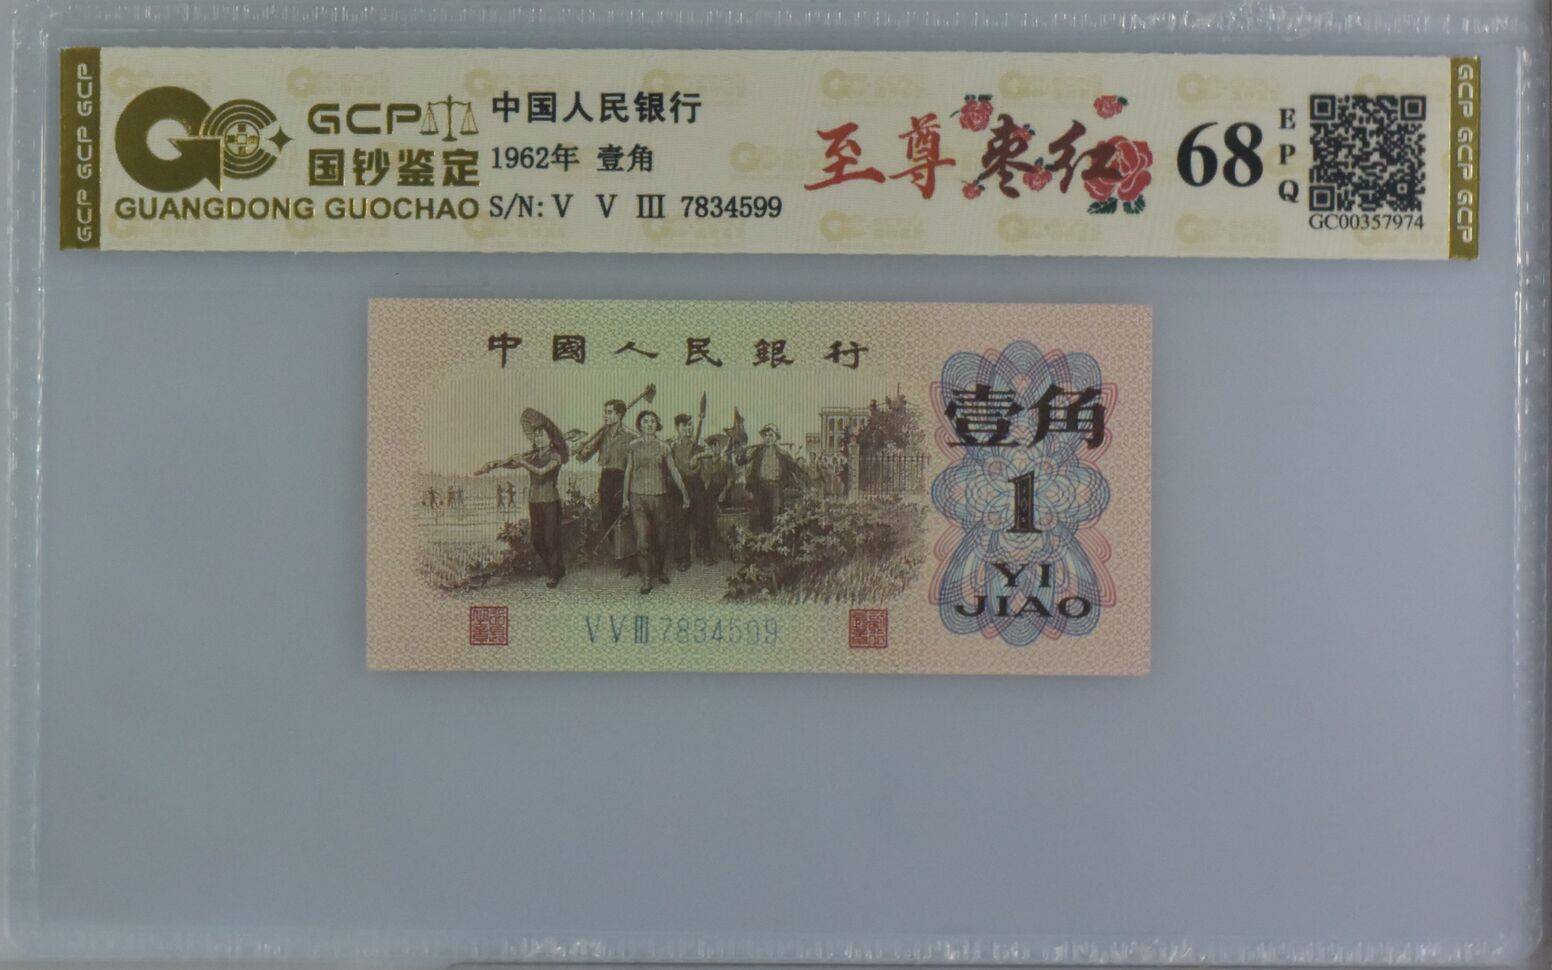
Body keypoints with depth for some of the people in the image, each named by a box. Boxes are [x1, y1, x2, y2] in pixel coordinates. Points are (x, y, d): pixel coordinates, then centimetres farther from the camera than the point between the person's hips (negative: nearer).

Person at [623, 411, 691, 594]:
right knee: (642, 540, -8)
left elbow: (674, 471, 7)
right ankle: (646, 579, -3)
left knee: (661, 538, 8)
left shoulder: (664, 448, 4)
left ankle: (661, 572, 29)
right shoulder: (633, 447, 3)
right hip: (638, 498, -1)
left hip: (659, 496, 1)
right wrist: (625, 497, 7)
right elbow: (628, 472, 8)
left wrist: (685, 494, 7)